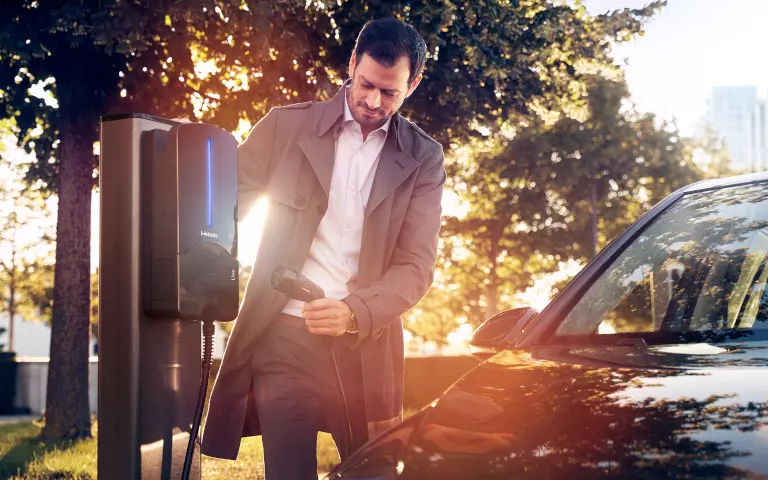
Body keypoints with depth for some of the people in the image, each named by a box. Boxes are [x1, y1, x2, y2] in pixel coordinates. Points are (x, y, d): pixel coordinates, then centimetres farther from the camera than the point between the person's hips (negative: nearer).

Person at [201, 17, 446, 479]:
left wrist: (355, 313, -20)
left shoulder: (423, 159, 4)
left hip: (367, 346, 1)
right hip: (283, 338, -1)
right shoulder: (287, 125, 3)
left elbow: (416, 266, -3)